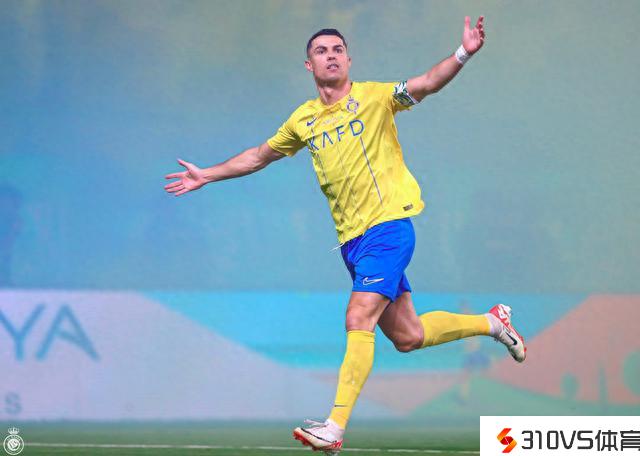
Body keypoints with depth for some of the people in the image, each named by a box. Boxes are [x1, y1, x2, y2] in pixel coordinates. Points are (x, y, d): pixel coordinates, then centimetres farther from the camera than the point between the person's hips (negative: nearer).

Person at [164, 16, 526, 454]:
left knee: (359, 320, -18)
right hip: (351, 238, 6)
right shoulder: (304, 119, 13)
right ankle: (491, 322, 34)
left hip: (388, 225, -6)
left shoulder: (372, 97, -2)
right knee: (407, 337, 10)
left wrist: (462, 54, -34)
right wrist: (208, 175, 30)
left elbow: (426, 84, -17)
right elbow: (260, 155, 28)